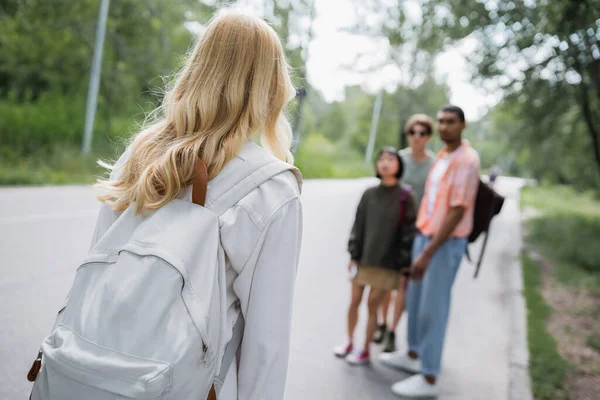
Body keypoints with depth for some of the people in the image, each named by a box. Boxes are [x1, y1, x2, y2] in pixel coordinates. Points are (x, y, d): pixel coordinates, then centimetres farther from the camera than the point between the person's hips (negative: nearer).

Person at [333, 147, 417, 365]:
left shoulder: (406, 197, -6)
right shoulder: (369, 194, 2)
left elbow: (409, 231, -5)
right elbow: (358, 225, 5)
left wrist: (404, 262, -7)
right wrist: (353, 254, 3)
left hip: (387, 261, -3)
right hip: (362, 258, 3)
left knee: (373, 304, 3)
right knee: (354, 301, 9)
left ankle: (365, 349, 20)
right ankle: (349, 341, 30)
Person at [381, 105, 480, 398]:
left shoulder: (466, 160, -16)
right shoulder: (442, 156, 10)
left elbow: (458, 211, -21)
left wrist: (428, 253, -23)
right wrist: (421, 243, 15)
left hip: (447, 243, -8)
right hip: (425, 235, 8)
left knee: (433, 308, -2)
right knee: (415, 299, 17)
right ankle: (413, 355, 34)